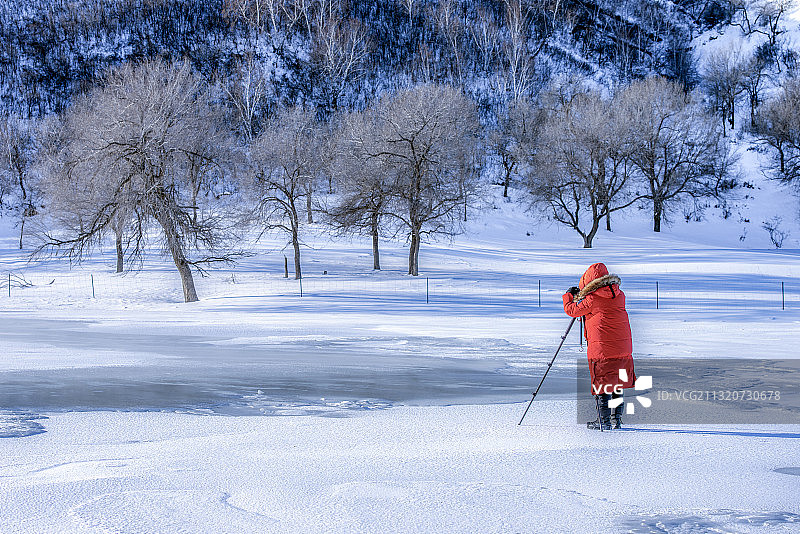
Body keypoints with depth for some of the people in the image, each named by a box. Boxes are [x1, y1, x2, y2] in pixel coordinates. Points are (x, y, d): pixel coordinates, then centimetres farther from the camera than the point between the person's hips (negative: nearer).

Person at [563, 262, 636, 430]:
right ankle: (617, 419, 20)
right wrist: (582, 295, 30)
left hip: (601, 349, -6)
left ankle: (604, 421, 5)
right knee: (617, 385, 15)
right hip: (623, 347, 6)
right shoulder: (619, 295, 7)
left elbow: (572, 310, 1)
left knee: (602, 385, 3)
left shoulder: (592, 299, -11)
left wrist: (569, 296, 21)